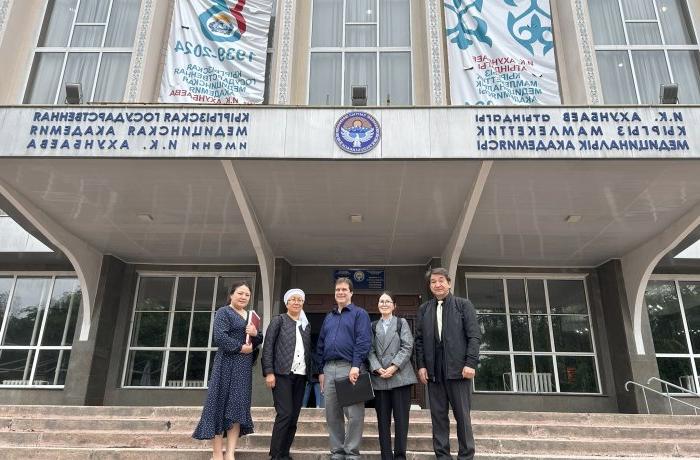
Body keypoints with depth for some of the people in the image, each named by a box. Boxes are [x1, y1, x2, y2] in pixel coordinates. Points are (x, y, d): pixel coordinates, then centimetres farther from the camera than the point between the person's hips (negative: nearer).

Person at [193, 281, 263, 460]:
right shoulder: (223, 312, -2)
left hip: (244, 366, 6)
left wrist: (256, 334, -6)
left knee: (238, 407, 3)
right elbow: (219, 336, -16)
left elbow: (259, 341, 15)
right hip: (227, 364, -6)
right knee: (221, 405, -3)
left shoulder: (251, 316, 17)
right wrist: (240, 347, -15)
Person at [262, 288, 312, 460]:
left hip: (300, 376, 5)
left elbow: (308, 351, 16)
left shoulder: (306, 325, 16)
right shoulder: (278, 320, 2)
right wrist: (269, 372, -12)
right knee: (285, 414, -10)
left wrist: (310, 373, 7)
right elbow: (267, 347, -4)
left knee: (294, 417, 5)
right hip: (282, 374, -5)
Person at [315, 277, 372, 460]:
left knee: (354, 414, -4)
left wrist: (356, 366, -19)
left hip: (350, 367, -5)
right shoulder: (329, 317, 20)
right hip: (329, 368, 6)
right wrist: (321, 370, 12)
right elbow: (320, 344, 20)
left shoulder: (359, 313, 3)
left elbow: (363, 341, -9)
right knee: (332, 414, 9)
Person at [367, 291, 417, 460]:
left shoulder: (402, 323, 9)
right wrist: (378, 369, -11)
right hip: (379, 378, 2)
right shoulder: (373, 326, 15)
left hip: (400, 376, -2)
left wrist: (394, 367, -13)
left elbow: (407, 347, -2)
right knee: (383, 420, 5)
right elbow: (370, 351, 6)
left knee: (401, 418, -2)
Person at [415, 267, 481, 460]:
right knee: (438, 415, 7)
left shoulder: (464, 305, 4)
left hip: (458, 369, -3)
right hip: (433, 371, 3)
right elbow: (419, 340, 11)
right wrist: (421, 366, 1)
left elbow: (474, 336, -2)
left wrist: (471, 363, -11)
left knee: (462, 415, 4)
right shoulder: (424, 309, 13)